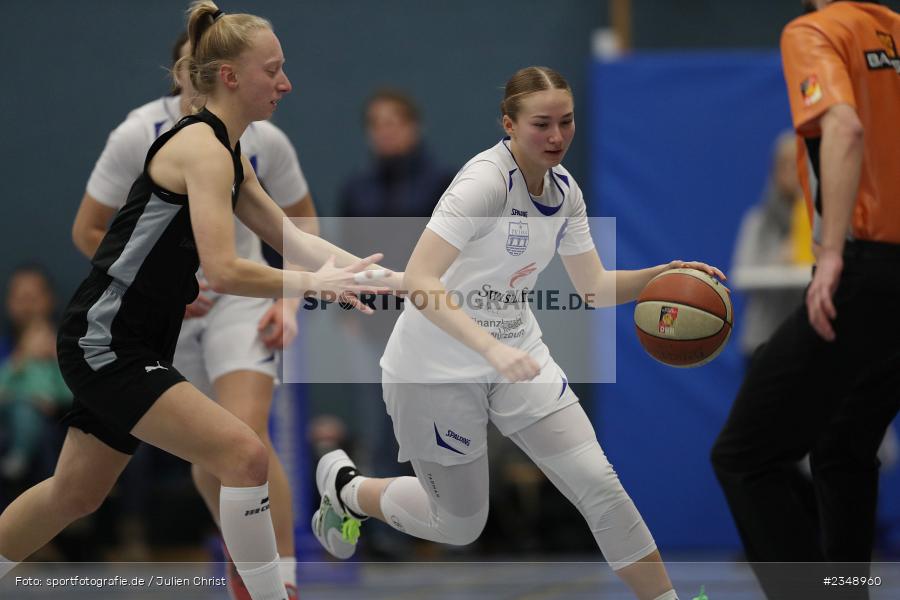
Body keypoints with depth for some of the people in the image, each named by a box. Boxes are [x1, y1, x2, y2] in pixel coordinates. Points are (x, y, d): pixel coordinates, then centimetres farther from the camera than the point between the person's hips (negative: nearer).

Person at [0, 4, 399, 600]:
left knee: (76, 493, 21)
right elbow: (225, 271, -27)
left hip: (134, 348, 10)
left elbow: (291, 238, 13)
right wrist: (315, 282, -19)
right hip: (104, 343, -10)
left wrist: (378, 273, 1)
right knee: (245, 455, -18)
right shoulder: (202, 147, -19)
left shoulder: (228, 154, 11)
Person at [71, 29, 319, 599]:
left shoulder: (265, 141, -14)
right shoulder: (138, 137, -17)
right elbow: (88, 232, -7)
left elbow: (304, 227, 3)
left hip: (240, 296, -1)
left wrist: (289, 301, -9)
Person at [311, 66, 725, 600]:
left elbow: (595, 288, 7)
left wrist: (661, 275, -12)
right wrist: (492, 348, -43)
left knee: (599, 483, -8)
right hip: (437, 368, -6)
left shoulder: (564, 190, -1)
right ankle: (344, 486, 35)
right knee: (460, 525, 9)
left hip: (516, 351, 6)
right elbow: (418, 281, -33)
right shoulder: (486, 180, -24)